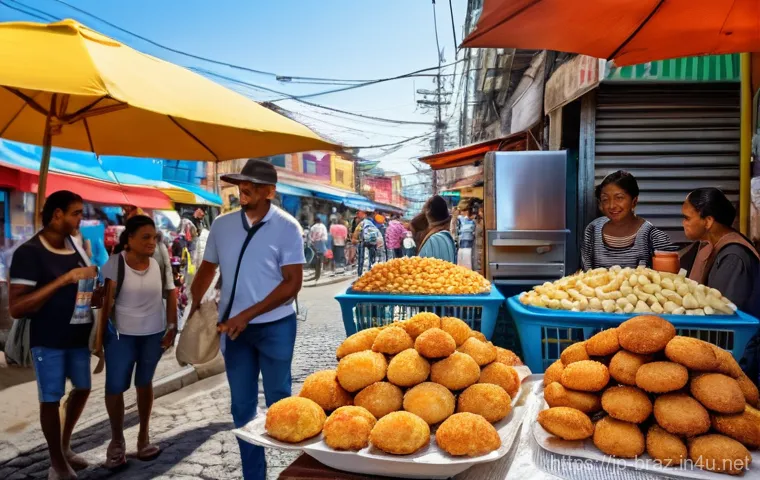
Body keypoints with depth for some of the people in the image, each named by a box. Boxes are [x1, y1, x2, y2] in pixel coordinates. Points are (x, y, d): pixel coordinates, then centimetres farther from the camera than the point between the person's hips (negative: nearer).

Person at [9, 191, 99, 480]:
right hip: (48, 339, -7)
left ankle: (65, 446, 41)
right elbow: (16, 308, -22)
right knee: (51, 399, 6)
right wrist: (64, 279, -27)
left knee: (82, 388, 18)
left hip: (78, 334, 7)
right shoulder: (29, 252, -15)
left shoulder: (75, 246, 5)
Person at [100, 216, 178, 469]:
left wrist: (172, 328, -1)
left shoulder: (160, 264, -4)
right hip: (120, 334, -2)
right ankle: (117, 441, 18)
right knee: (114, 386, -2)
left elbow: (171, 295, 3)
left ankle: (144, 436, 29)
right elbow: (105, 299, -9)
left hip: (154, 333, 2)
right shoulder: (115, 263, -11)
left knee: (144, 383, 15)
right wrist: (101, 331, -11)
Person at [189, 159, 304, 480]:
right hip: (234, 328, 4)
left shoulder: (286, 227, -10)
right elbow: (207, 269, 14)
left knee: (278, 404, 9)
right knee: (242, 407, 12)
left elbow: (292, 283, -13)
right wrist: (195, 306, 2)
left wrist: (248, 314, -18)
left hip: (274, 327, -4)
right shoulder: (222, 225, 2)